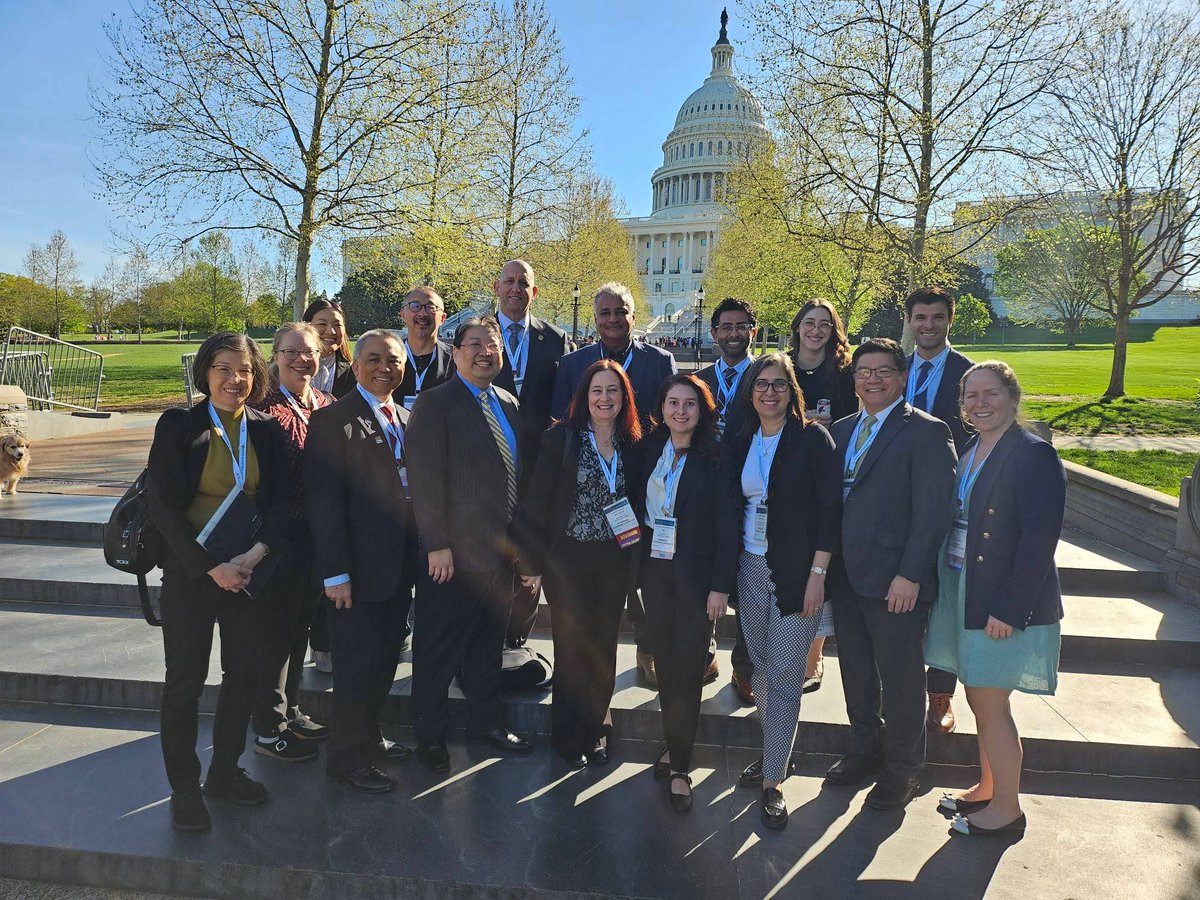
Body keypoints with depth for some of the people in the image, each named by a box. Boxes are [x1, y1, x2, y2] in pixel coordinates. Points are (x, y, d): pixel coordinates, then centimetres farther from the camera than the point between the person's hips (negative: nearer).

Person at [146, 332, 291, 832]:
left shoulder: (267, 429, 2)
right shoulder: (178, 425, -7)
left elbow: (282, 500, 1)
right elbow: (164, 506, -10)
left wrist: (255, 555, -14)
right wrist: (211, 566, -15)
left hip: (250, 571, 3)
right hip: (190, 571, -3)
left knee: (244, 673, 11)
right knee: (185, 678, 5)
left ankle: (224, 772, 30)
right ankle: (184, 787, 22)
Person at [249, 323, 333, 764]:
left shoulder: (325, 403, 6)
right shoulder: (265, 408, -14)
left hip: (319, 530, 7)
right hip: (283, 533, -7)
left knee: (301, 623, 19)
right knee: (278, 628, 5)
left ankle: (290, 711, 36)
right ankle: (269, 729, 22)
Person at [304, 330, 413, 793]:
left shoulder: (408, 419, 12)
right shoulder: (332, 420, -10)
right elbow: (324, 502, -14)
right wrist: (335, 573, -17)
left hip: (399, 566, 7)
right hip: (358, 569, -7)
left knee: (385, 659, 17)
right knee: (356, 664, 5)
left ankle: (369, 736, 37)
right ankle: (347, 756, 23)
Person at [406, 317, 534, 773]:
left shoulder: (509, 404, 11)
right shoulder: (435, 403, -10)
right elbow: (426, 478, -15)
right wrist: (436, 545, -18)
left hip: (502, 551, 7)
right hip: (454, 554, -7)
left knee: (488, 643, 20)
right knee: (438, 650, 7)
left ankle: (486, 720, 37)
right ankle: (430, 736, 24)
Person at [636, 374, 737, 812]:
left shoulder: (716, 455, -9)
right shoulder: (649, 449, 5)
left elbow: (727, 523, -10)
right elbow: (641, 508, 8)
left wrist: (721, 585, -13)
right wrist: (637, 568, 2)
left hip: (696, 574, -4)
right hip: (655, 569, 4)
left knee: (688, 669, 0)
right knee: (664, 662, 10)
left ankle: (680, 767, 12)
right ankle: (675, 746, 27)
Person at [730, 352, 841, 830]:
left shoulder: (812, 438, -7)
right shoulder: (742, 444, 7)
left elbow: (829, 509, -10)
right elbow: (735, 510, 11)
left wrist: (818, 573, -15)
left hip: (796, 571, -5)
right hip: (750, 569, 5)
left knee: (784, 676, -1)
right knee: (761, 669, 13)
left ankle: (773, 781, 10)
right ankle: (775, 753, 32)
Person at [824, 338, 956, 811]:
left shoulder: (926, 431, -10)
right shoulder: (843, 430, 12)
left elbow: (933, 510, -15)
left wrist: (910, 575, -19)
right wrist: (826, 562, 4)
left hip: (896, 581, -6)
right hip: (846, 576, 6)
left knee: (899, 678, 8)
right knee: (855, 670, 19)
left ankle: (903, 771, 27)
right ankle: (865, 750, 39)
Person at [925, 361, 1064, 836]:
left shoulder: (1033, 455, -14)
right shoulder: (967, 452, 10)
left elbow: (1040, 538, -20)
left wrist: (1010, 609, -21)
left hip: (1005, 603, -7)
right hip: (964, 595, 8)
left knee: (991, 706, 2)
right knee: (981, 702, 18)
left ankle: (1006, 808, 19)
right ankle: (988, 789, 35)